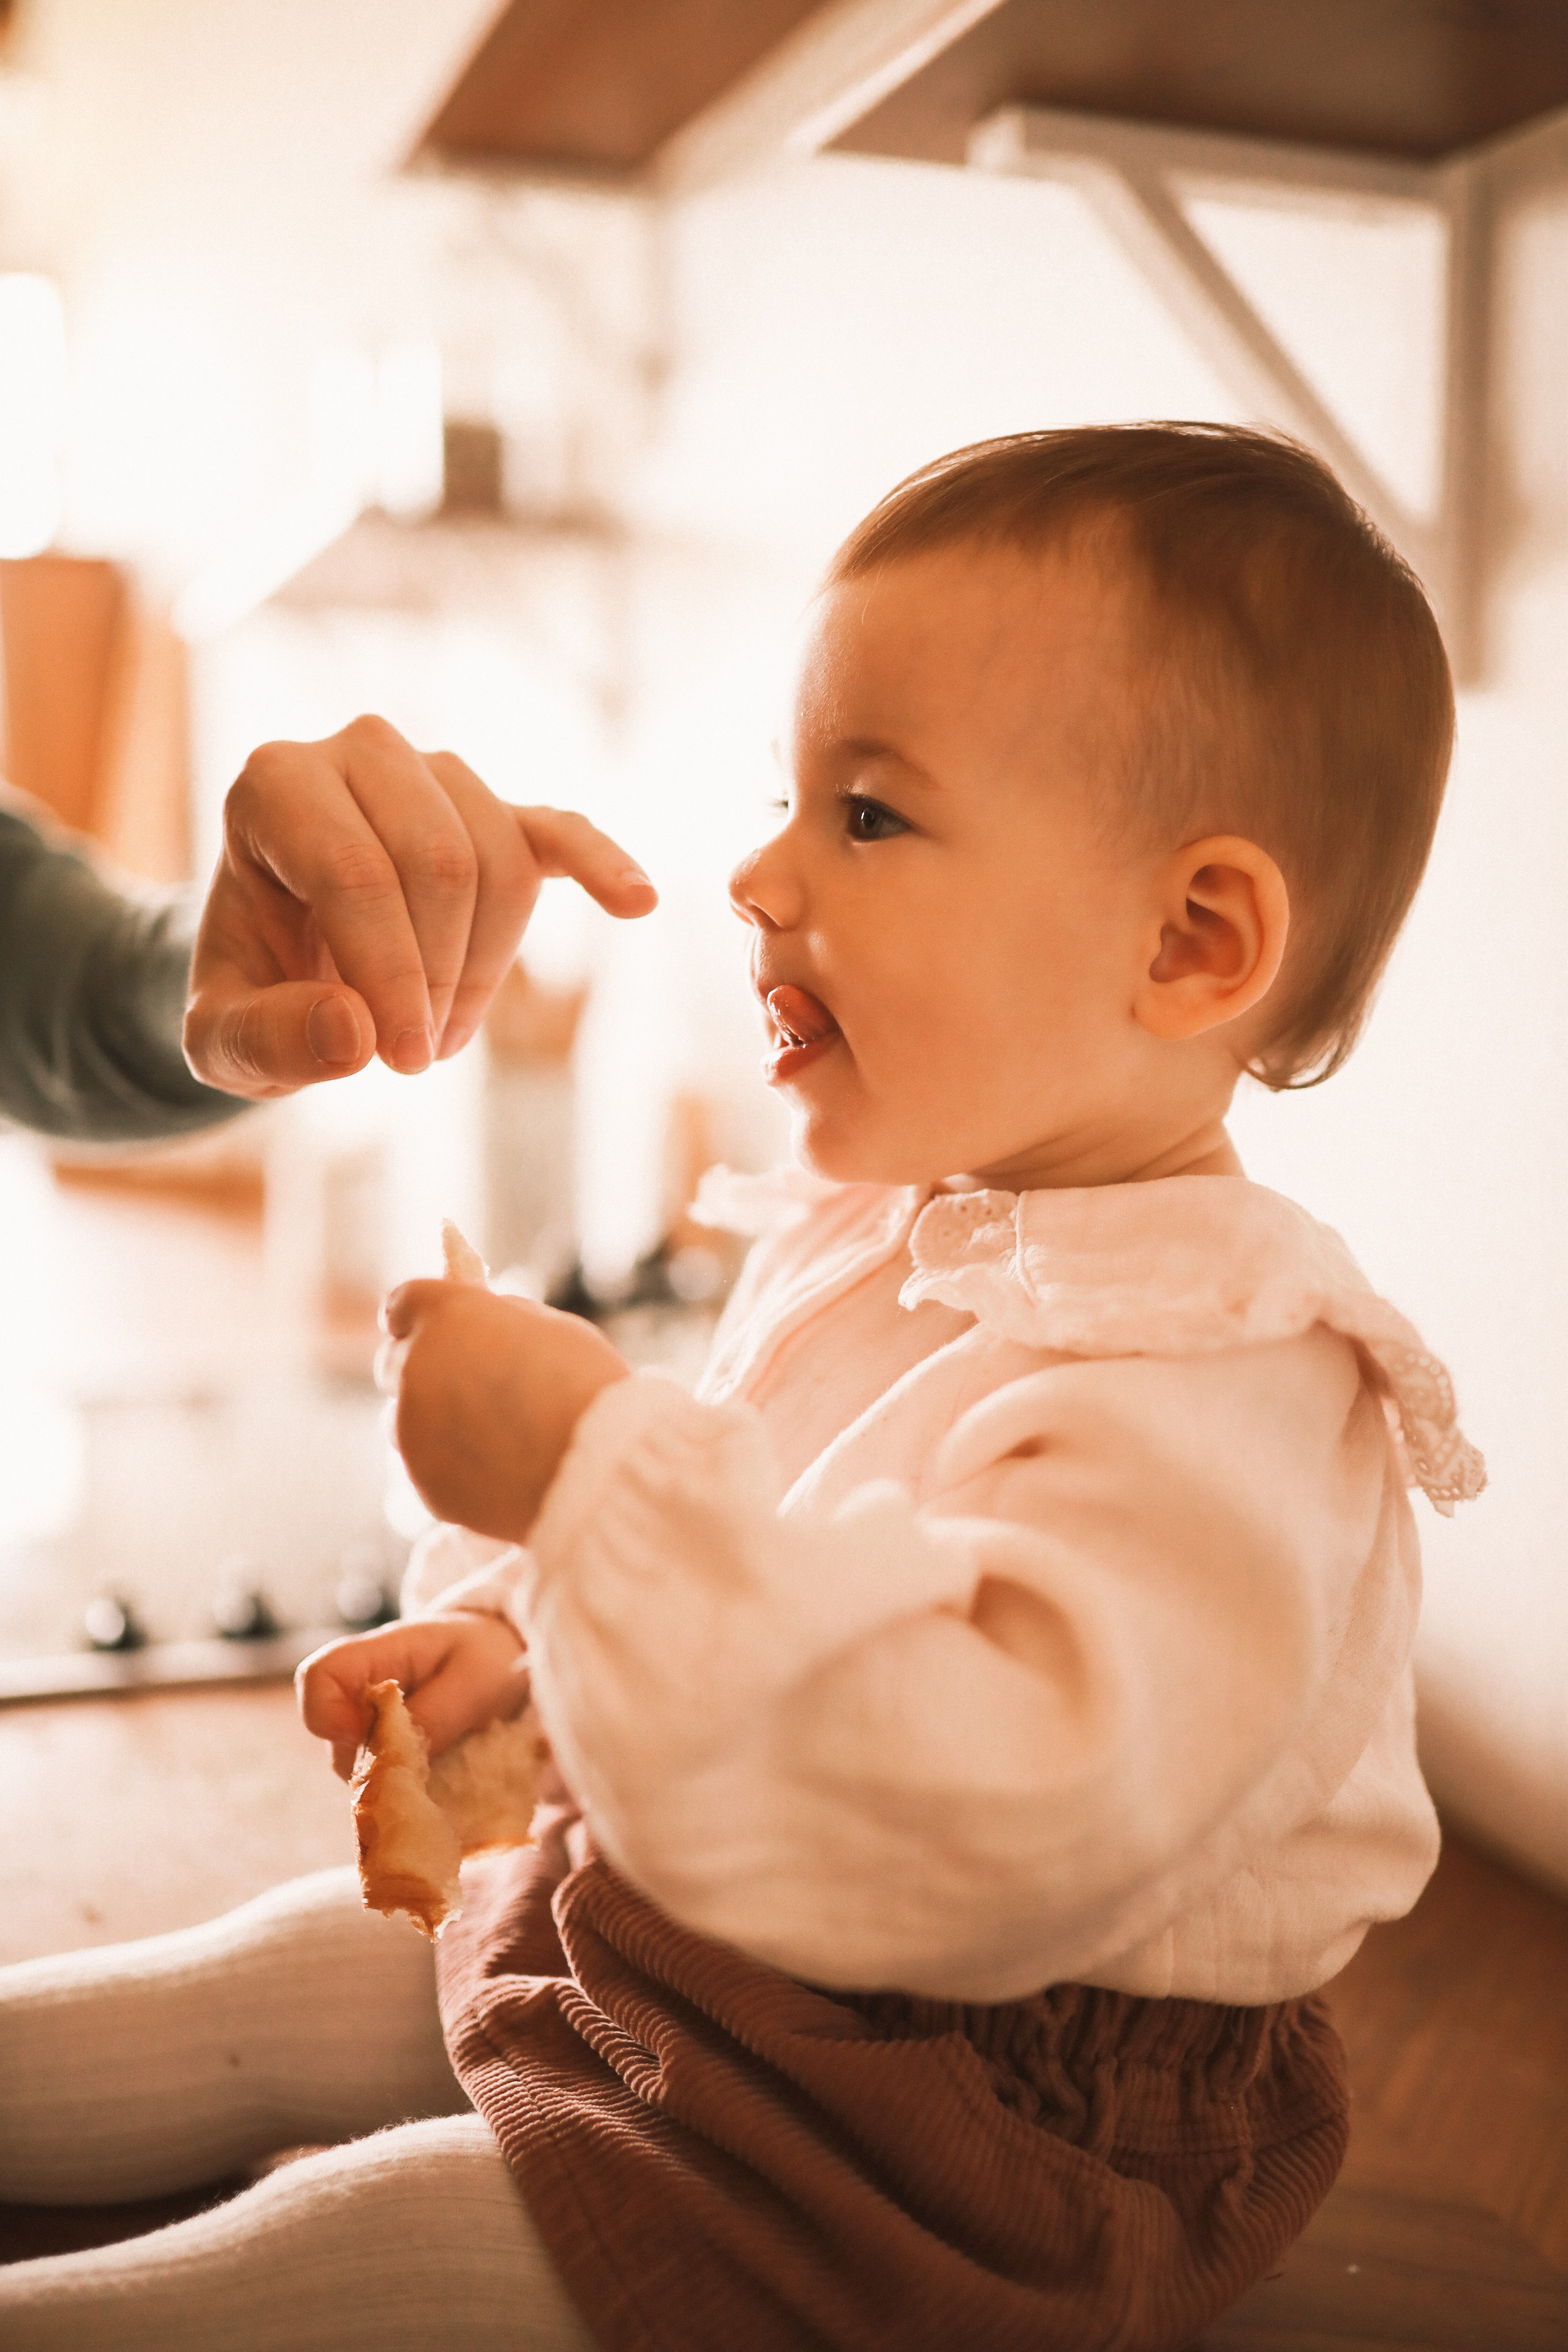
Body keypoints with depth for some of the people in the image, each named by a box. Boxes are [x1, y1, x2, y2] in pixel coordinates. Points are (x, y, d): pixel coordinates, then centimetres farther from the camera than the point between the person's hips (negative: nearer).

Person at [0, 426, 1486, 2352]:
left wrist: (592, 1464, -42)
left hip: (941, 2145, -8)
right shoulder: (865, 1233, 2)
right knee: (289, 1980, 14)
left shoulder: (1215, 1390, -30)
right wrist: (522, 1626, 3)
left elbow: (1006, 1825, -42)